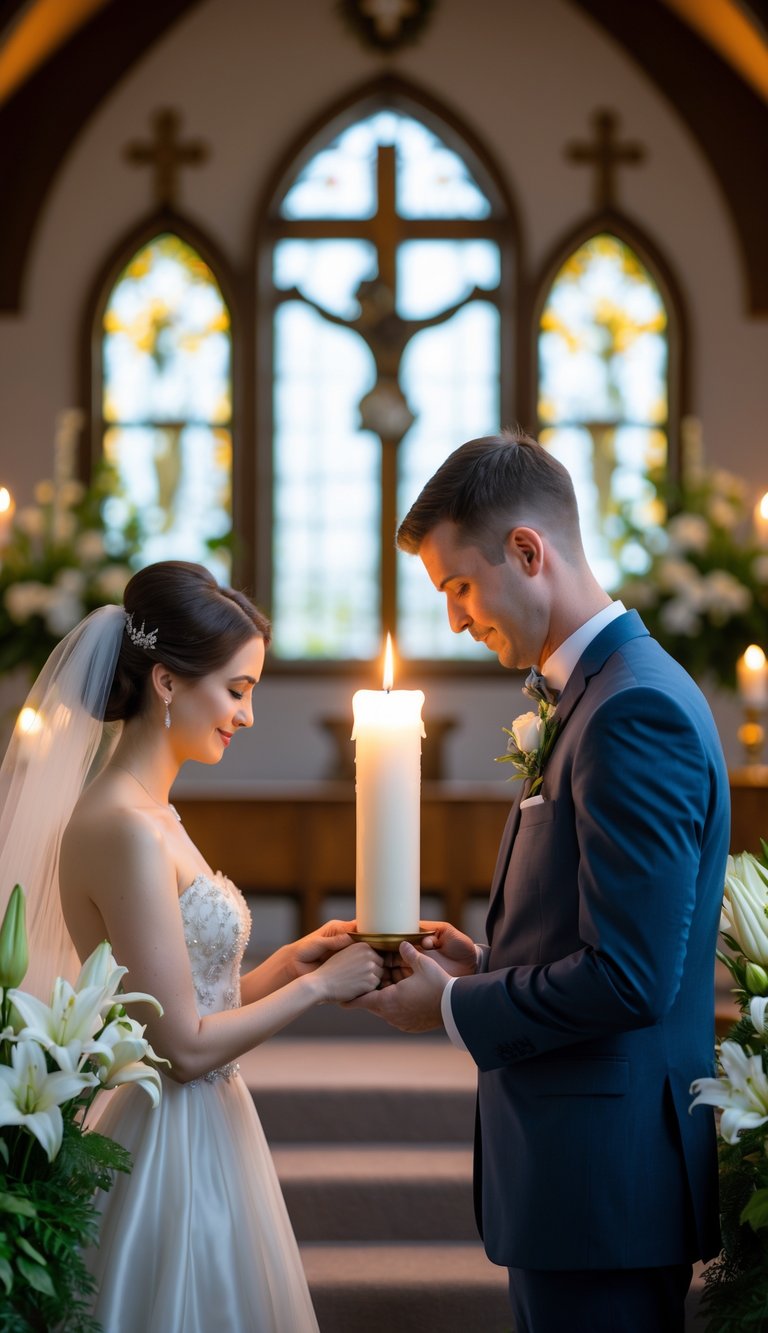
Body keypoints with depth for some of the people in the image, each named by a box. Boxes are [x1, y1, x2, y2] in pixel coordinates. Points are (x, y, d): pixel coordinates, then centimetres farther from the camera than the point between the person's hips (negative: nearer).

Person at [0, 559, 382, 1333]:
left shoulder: (142, 816, 9)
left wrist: (281, 967, 2)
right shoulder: (128, 831, -19)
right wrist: (319, 984, -10)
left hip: (202, 1136, 9)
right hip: (177, 1155, -9)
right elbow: (184, 1046, -19)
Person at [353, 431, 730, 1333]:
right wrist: (486, 966, 7)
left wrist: (452, 1009, -11)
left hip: (605, 1179, -10)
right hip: (582, 1159, 10)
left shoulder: (635, 710, -19)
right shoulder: (595, 691, 13)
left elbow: (628, 977, -23)